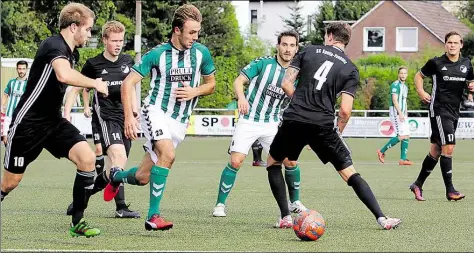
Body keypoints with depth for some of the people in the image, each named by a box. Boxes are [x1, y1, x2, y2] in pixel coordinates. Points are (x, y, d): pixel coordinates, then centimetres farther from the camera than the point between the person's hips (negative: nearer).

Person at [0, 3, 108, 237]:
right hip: (28, 122, -8)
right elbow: (64, 75, -41)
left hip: (54, 121, 8)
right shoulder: (54, 45, -20)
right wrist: (94, 83, -28)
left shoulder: (72, 53, 8)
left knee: (87, 158, -15)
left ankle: (78, 222, -8)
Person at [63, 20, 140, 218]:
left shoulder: (127, 61, 8)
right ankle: (121, 208, -24)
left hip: (124, 117, 6)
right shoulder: (94, 64, -5)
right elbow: (76, 89, 1)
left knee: (114, 168, 5)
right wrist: (66, 114, -8)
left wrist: (134, 108, 18)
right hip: (104, 118, -6)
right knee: (119, 157, -25)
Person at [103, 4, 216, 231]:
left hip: (180, 120, 4)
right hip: (156, 110, -4)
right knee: (168, 153, -33)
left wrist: (194, 92, -10)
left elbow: (211, 84, 12)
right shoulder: (157, 54, -12)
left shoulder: (201, 53, -3)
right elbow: (128, 83, -9)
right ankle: (153, 216, -26)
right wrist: (129, 116, -20)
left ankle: (116, 176, 40)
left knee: (142, 178, 4)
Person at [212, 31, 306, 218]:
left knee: (291, 161, -4)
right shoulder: (263, 63, -9)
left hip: (273, 124, 4)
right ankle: (220, 204, -2)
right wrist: (241, 98, -33)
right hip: (249, 121, -4)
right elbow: (239, 81, -12)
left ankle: (294, 202, 18)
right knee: (235, 161, -15)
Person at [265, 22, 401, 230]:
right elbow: (345, 110, -2)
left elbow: (286, 83, 3)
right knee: (349, 173, 7)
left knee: (273, 162, 24)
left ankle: (285, 217, 14)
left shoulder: (308, 51, 10)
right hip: (323, 125, 0)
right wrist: (338, 133, 15)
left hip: (293, 120, 0)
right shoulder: (350, 69, 7)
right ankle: (381, 218, -3)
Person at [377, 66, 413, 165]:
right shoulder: (395, 85, -10)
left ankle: (403, 159, 1)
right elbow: (394, 100, -18)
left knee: (406, 136, 1)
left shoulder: (405, 86, 19)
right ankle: (382, 151, -4)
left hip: (402, 114, 9)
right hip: (396, 113, -9)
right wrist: (400, 113, -25)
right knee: (402, 136, -15)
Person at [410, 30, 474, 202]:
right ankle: (450, 190, -12)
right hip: (439, 109, -6)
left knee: (436, 150, 12)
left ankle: (418, 185, 25)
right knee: (448, 147, -16)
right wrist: (421, 92, -6)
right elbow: (419, 75, 10)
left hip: (454, 112, 6)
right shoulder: (436, 63, -4)